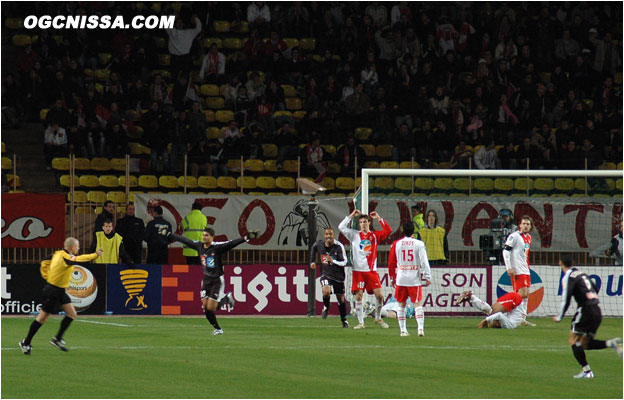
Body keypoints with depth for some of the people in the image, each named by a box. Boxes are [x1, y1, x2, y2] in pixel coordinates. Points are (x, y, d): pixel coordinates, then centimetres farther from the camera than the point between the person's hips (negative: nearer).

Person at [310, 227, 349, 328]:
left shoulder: (339, 246, -15)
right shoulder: (319, 244, -4)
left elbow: (344, 262, -14)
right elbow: (314, 248, 21)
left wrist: (333, 261, -30)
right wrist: (313, 261, 17)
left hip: (338, 276, -1)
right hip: (325, 274, 1)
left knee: (341, 299, 10)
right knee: (326, 291, -28)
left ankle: (344, 320, 29)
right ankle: (326, 307, 4)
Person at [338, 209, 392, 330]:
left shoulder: (375, 235, 9)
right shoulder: (354, 235, 7)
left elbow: (388, 231, -1)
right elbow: (341, 227, -1)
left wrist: (379, 218, -2)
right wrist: (351, 216, 0)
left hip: (372, 270, 1)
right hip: (358, 270, -1)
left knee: (379, 295, -5)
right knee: (358, 296, -4)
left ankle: (378, 318, 16)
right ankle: (360, 322, 4)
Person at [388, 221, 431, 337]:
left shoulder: (396, 244, 3)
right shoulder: (419, 244, -4)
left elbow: (391, 263, 8)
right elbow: (424, 262, -8)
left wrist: (392, 278, 17)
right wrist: (427, 277, -5)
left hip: (400, 279, 2)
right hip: (415, 279, -2)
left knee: (401, 305, 12)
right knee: (417, 304, 0)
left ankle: (403, 330, 10)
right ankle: (420, 328, -15)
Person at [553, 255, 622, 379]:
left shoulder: (568, 278, -6)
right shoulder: (582, 273, 18)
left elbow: (566, 299, -11)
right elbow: (595, 289, 28)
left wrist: (559, 317, -3)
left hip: (585, 311, -8)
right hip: (597, 311, 8)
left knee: (574, 341, 1)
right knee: (585, 344, 13)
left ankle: (586, 370, -10)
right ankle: (611, 343, -8)